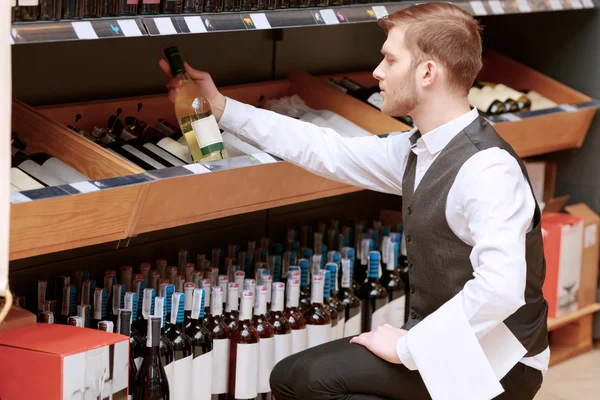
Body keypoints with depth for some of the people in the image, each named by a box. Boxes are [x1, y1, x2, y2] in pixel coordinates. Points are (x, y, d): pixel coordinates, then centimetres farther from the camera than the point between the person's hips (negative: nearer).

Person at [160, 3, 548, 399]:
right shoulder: (420, 151, 3)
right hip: (444, 343, 9)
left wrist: (408, 347, -26)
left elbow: (501, 288, -36)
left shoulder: (488, 169, -25)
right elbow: (328, 152, 13)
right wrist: (222, 108, 15)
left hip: (498, 364, -9)